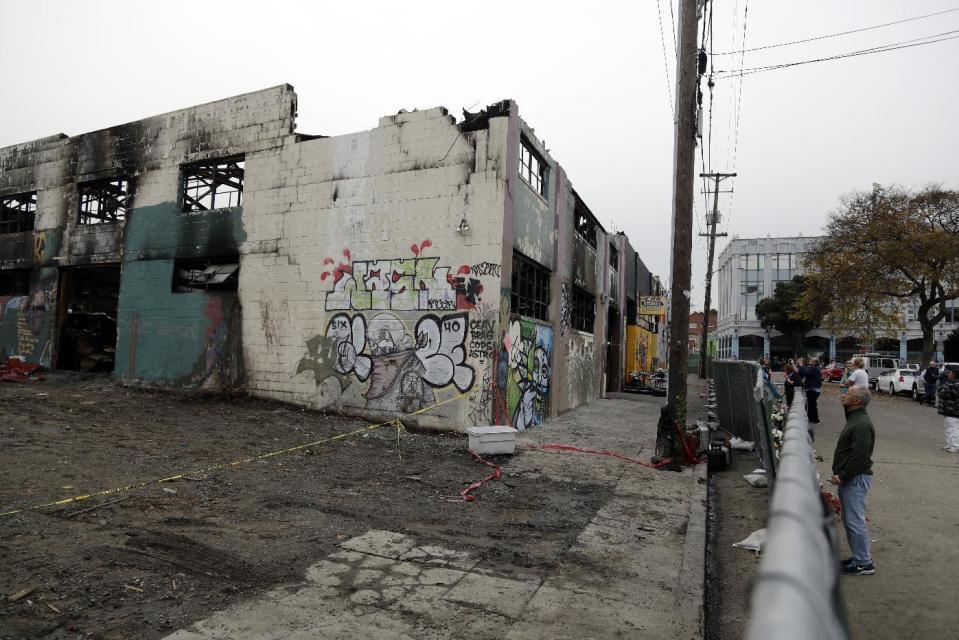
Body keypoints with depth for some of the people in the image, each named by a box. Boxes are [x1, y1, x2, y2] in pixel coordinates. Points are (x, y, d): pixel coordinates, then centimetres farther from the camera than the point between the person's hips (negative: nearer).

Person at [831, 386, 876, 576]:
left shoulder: (862, 425, -21)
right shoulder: (854, 419, 13)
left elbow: (859, 456, -26)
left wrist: (842, 476, -19)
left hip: (856, 479, -11)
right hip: (849, 479, 11)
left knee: (855, 521, -3)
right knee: (849, 520, 18)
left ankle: (864, 563, 7)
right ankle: (860, 556, 28)